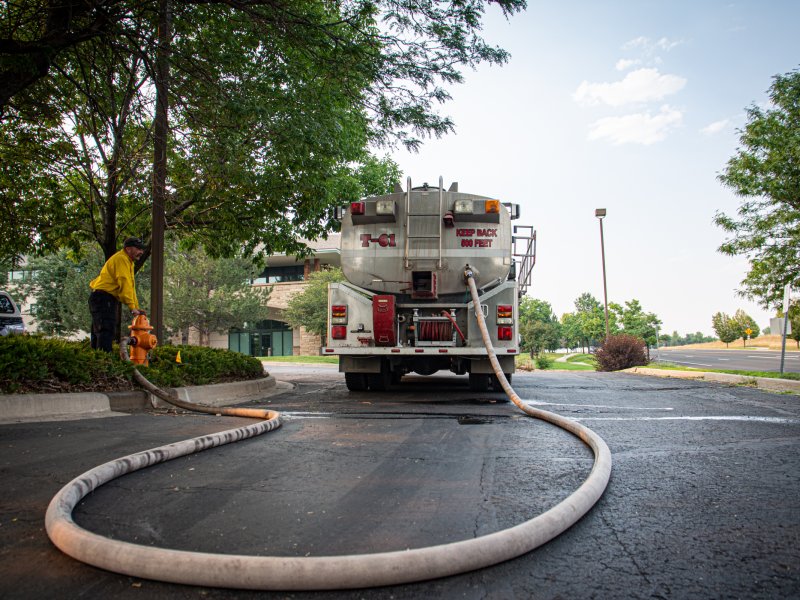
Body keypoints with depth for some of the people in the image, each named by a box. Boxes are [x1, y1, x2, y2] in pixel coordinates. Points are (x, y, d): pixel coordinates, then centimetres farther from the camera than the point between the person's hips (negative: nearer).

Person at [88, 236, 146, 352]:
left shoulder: (127, 262, 24)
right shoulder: (121, 259, -10)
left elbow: (130, 287, 21)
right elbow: (124, 284, -20)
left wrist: (137, 307, 14)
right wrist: (132, 307, -23)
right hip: (104, 299, -11)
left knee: (98, 335, 12)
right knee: (106, 333, -18)